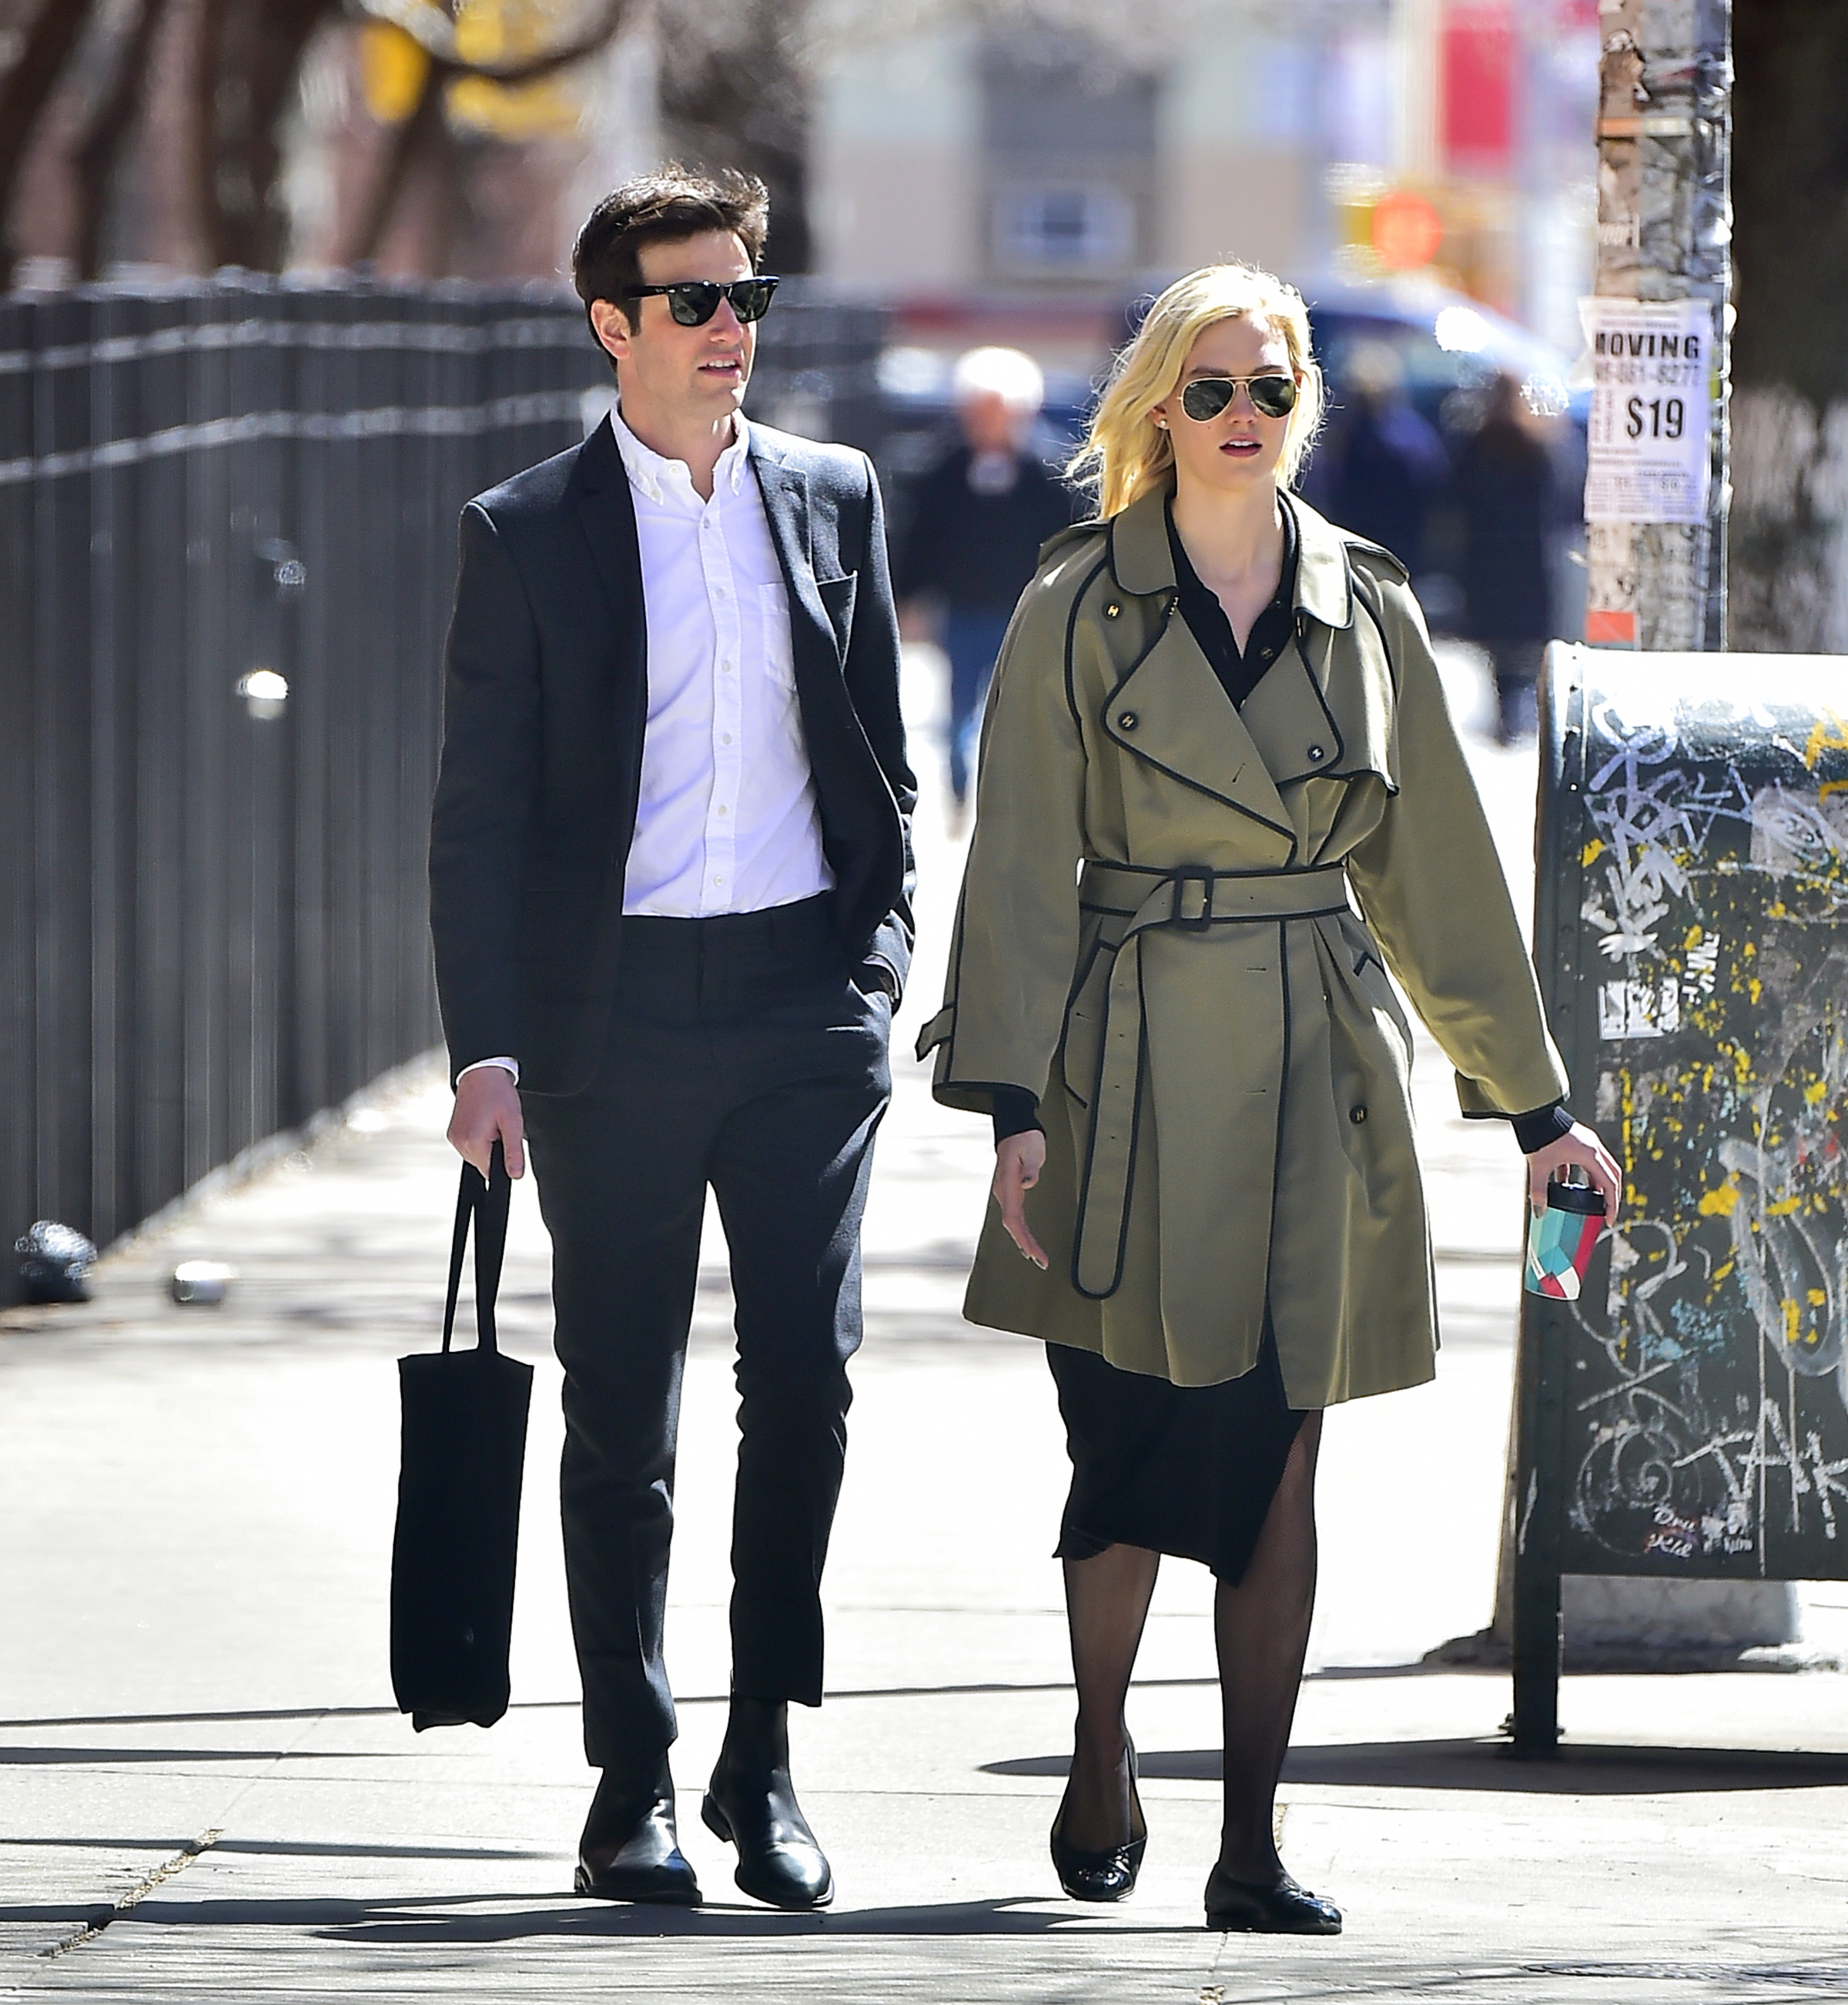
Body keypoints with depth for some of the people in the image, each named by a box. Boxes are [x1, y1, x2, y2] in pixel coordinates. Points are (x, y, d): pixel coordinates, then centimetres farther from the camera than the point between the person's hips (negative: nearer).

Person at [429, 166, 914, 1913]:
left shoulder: (830, 497, 9)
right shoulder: (528, 531, 0)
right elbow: (481, 808, -1)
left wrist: (879, 954, 5)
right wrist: (486, 1046, -7)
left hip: (805, 997, 2)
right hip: (616, 1010, -2)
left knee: (806, 1380, -4)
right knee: (619, 1414, 3)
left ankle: (762, 1767, 5)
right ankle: (632, 1783, 10)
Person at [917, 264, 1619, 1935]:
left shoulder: (1366, 609, 8)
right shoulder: (1082, 610, 0)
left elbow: (1436, 865, 14)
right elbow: (1022, 866, -2)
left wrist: (1532, 1097, 16)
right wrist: (1015, 1099, -11)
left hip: (1316, 1076, 2)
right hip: (1136, 1073, -2)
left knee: (1278, 1465, 0)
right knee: (1135, 1448, -3)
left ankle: (1255, 1842, 2)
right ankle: (1101, 1767, 21)